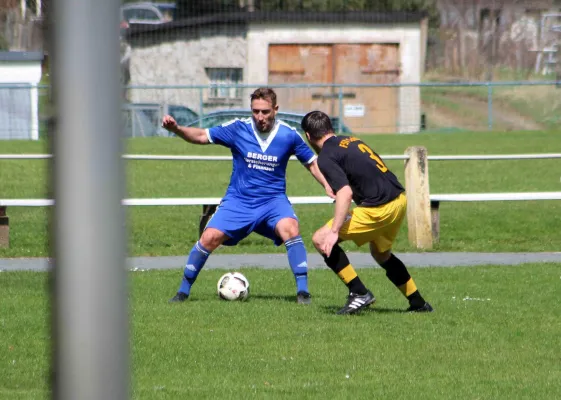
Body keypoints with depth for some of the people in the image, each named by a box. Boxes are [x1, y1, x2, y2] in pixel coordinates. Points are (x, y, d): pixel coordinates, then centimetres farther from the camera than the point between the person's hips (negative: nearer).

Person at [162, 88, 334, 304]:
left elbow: (312, 162, 7)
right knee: (209, 237, -14)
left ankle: (302, 290, -22)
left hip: (273, 200, -1)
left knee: (290, 228, -30)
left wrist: (328, 186, -7)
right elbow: (201, 136, -3)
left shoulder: (288, 134, -6)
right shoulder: (238, 128, -7)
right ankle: (184, 290, 6)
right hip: (238, 200, 1)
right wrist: (176, 128, -20)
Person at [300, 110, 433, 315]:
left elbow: (345, 193, -21)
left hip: (379, 208, -9)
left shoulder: (326, 157, -8)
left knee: (321, 239, -3)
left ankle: (359, 293, -5)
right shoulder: (351, 140, 18)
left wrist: (334, 231, -24)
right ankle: (418, 303, 36)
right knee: (381, 254, 31)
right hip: (400, 198, 9)